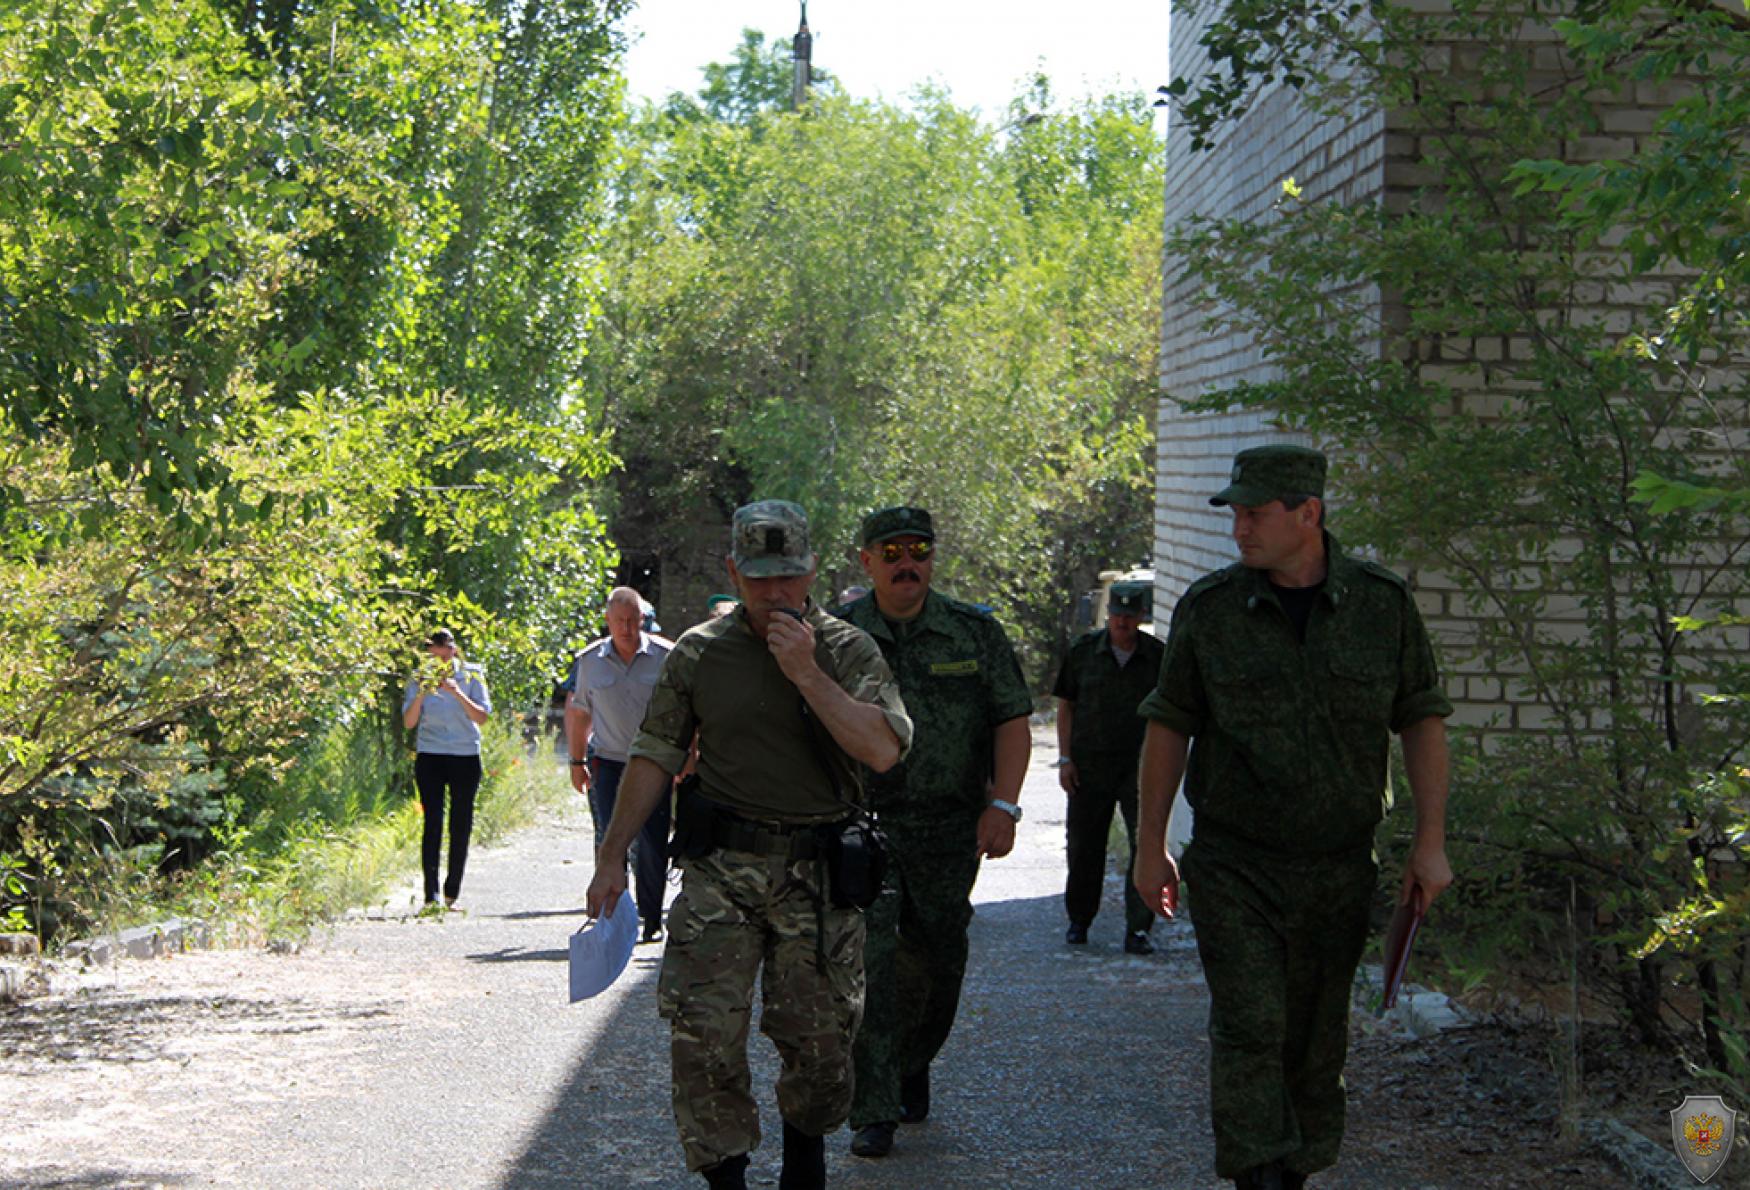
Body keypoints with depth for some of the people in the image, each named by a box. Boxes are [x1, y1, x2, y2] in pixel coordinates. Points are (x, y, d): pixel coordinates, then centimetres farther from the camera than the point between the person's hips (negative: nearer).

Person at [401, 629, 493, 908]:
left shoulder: (471, 675, 2)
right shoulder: (419, 679, 4)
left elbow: (482, 716, -7)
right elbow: (409, 722, -2)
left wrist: (457, 693, -20)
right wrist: (421, 694, -17)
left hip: (465, 756, 1)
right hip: (430, 757, -1)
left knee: (461, 825, 3)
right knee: (433, 823, -10)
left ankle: (452, 894, 14)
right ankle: (431, 895, -13)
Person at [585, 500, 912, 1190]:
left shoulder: (846, 649, 0)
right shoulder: (699, 652, 4)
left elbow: (884, 750, -14)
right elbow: (656, 756, 10)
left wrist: (807, 674, -18)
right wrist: (612, 856, 8)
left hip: (819, 873, 0)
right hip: (720, 870, 0)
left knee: (818, 1037, 7)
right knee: (702, 1029, -10)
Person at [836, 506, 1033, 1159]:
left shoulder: (975, 633, 5)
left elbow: (1012, 721, 4)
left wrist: (1003, 805, -6)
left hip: (950, 827, 2)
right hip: (862, 820, -2)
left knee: (937, 960, 11)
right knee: (868, 960, -11)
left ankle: (912, 1065, 38)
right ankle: (873, 1113, -8)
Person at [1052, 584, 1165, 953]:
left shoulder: (1158, 656, 3)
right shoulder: (1083, 651, 4)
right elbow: (1065, 706, 7)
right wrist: (1065, 758, 0)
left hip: (1140, 765, -1)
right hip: (1089, 765, 1)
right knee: (1083, 845, 9)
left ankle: (1138, 929, -4)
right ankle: (1078, 920, 25)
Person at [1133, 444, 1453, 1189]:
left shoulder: (1383, 603, 0)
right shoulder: (1208, 608, -1)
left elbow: (1422, 721, 5)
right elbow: (1169, 727, 5)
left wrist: (1430, 842, -1)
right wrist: (1150, 845, 4)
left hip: (1339, 869, 2)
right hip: (1234, 867, -1)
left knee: (1316, 1041, 9)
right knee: (1248, 1029, -13)